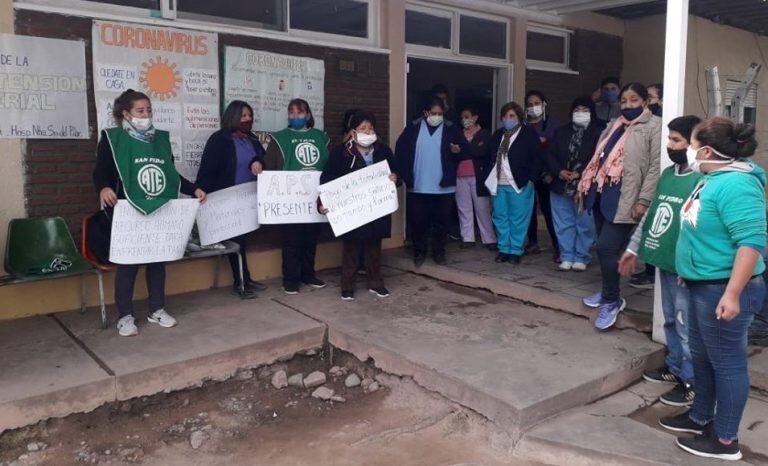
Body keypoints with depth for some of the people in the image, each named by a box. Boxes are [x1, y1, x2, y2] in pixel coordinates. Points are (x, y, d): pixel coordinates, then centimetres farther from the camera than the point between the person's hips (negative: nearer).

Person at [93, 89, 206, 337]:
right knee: (128, 263, 1)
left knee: (158, 260, 10)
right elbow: (101, 172, -6)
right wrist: (104, 188, -28)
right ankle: (125, 316, 13)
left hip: (162, 213, 5)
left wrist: (193, 189, 8)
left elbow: (172, 174, 18)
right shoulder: (113, 139, -2)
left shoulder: (161, 139, 13)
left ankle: (157, 310, 24)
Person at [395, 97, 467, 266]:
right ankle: (419, 252, 22)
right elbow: (400, 149, 3)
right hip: (418, 186, 0)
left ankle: (439, 252, 22)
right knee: (417, 221, 6)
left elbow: (465, 147, 5)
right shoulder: (413, 128, 2)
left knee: (441, 221, 8)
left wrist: (458, 150, -19)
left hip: (443, 187, 0)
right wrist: (403, 174, -6)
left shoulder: (450, 129, 3)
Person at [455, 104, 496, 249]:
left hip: (478, 176, -3)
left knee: (483, 208, 1)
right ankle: (467, 238, 14)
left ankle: (489, 239, 8)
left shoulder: (485, 134, 3)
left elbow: (483, 151, -13)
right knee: (464, 208, 6)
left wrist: (461, 151, -15)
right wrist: (471, 152, -13)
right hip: (460, 176, 3)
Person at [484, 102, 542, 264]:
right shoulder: (497, 135, 16)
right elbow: (488, 156, 21)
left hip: (519, 184, -5)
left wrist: (530, 179, -12)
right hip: (498, 184, 6)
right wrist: (489, 176, 10)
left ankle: (515, 251, 9)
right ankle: (503, 250, 18)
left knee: (518, 219, -1)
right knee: (500, 218, 8)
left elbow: (537, 158, -7)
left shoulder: (529, 134, -2)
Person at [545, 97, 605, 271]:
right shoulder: (561, 132, 12)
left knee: (585, 225, 2)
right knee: (563, 224, 9)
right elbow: (550, 154, 7)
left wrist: (580, 174, -17)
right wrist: (559, 171, -9)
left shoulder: (598, 132, -3)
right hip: (561, 186, 4)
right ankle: (566, 257, 19)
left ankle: (581, 258, 14)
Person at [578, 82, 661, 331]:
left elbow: (656, 167, -11)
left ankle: (611, 302, 3)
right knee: (605, 247, 12)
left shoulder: (654, 127, -3)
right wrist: (585, 185, 13)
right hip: (602, 193, 7)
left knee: (607, 247, -12)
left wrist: (643, 201, -17)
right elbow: (598, 158, 21)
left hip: (623, 198, -7)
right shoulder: (613, 126, 21)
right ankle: (609, 291, 29)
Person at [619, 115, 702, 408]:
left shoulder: (703, 180, -18)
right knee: (670, 321, 21)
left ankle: (691, 382, 18)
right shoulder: (667, 174, 10)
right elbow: (651, 213, 17)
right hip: (665, 262, 8)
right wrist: (633, 248, 19)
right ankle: (675, 367, 37)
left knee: (686, 326, 4)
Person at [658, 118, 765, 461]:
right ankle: (700, 417, 38)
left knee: (727, 363, 3)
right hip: (704, 285, 10)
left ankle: (725, 441, 17)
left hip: (723, 288, -10)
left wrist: (732, 294, -30)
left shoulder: (736, 184, -22)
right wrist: (690, 270, 27)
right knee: (701, 356, 21)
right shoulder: (715, 178, 10)